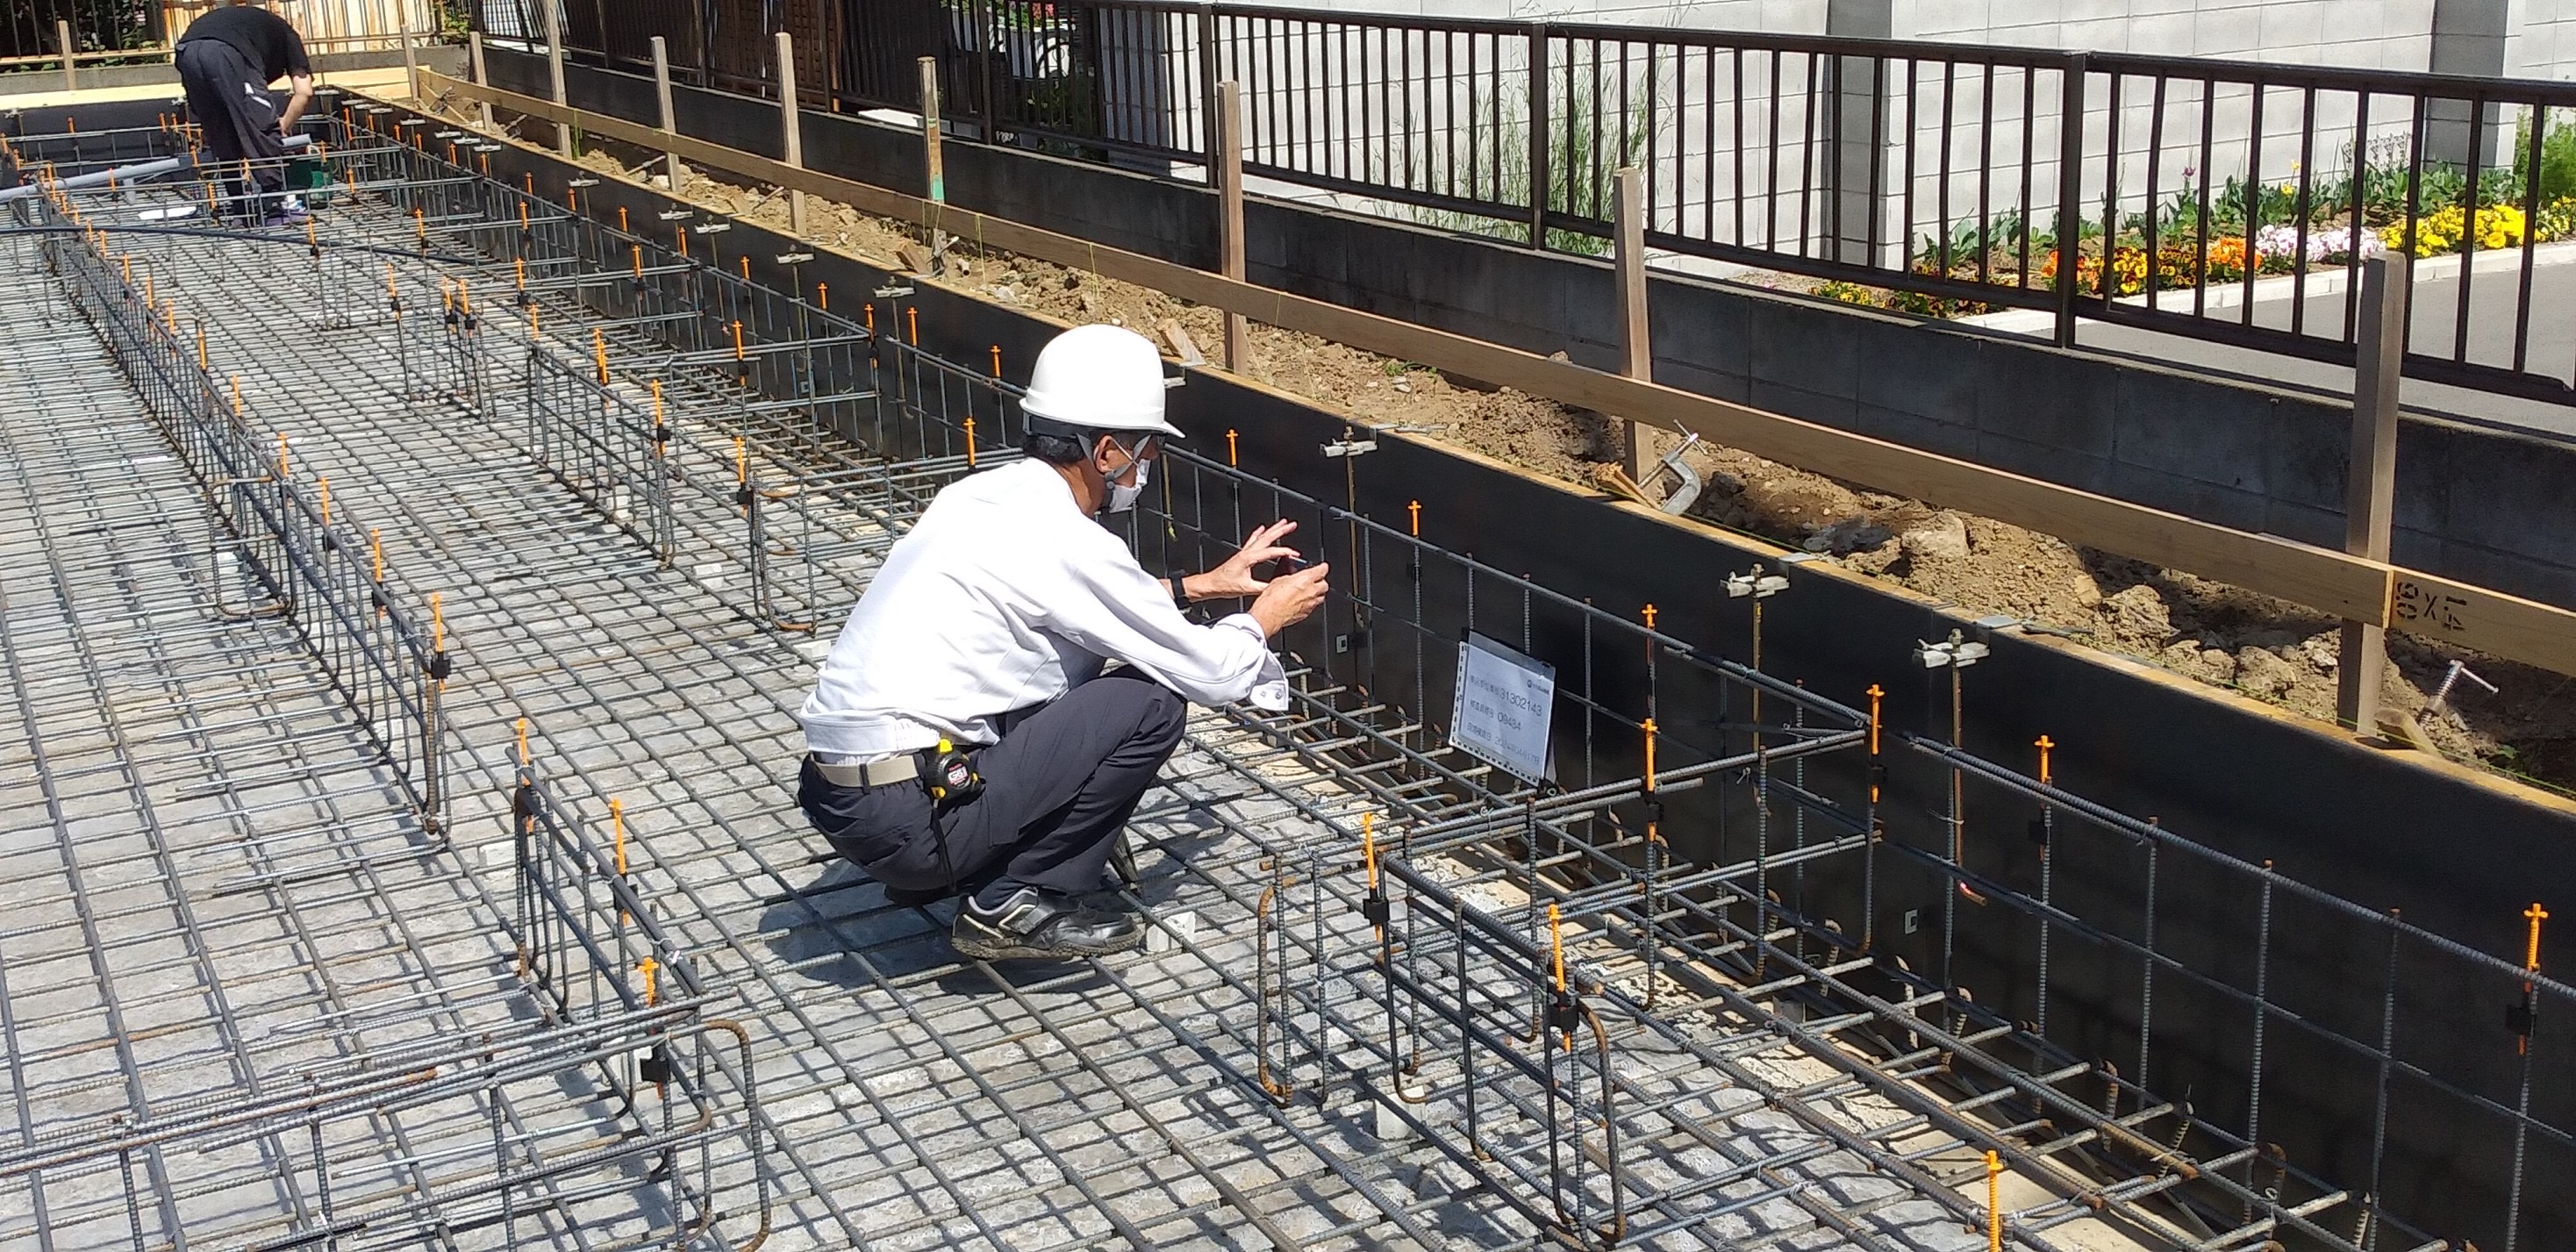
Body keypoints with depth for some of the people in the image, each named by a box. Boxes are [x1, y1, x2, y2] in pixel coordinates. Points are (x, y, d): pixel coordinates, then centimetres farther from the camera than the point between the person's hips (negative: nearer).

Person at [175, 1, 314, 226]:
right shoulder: (287, 33, 30)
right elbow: (304, 92, 16)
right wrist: (282, 129, 26)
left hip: (186, 52, 6)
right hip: (226, 52, -6)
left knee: (224, 141, 17)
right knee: (264, 129, 5)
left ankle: (246, 210, 19)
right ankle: (276, 206, 4)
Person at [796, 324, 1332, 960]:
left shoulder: (979, 495, 11)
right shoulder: (1065, 541, -14)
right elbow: (1208, 671, -5)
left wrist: (1204, 584, 32)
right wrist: (1264, 616, 14)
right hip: (907, 820, -9)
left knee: (1080, 656, 21)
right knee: (1152, 702, -6)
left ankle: (934, 872, 18)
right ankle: (1017, 905, 0)